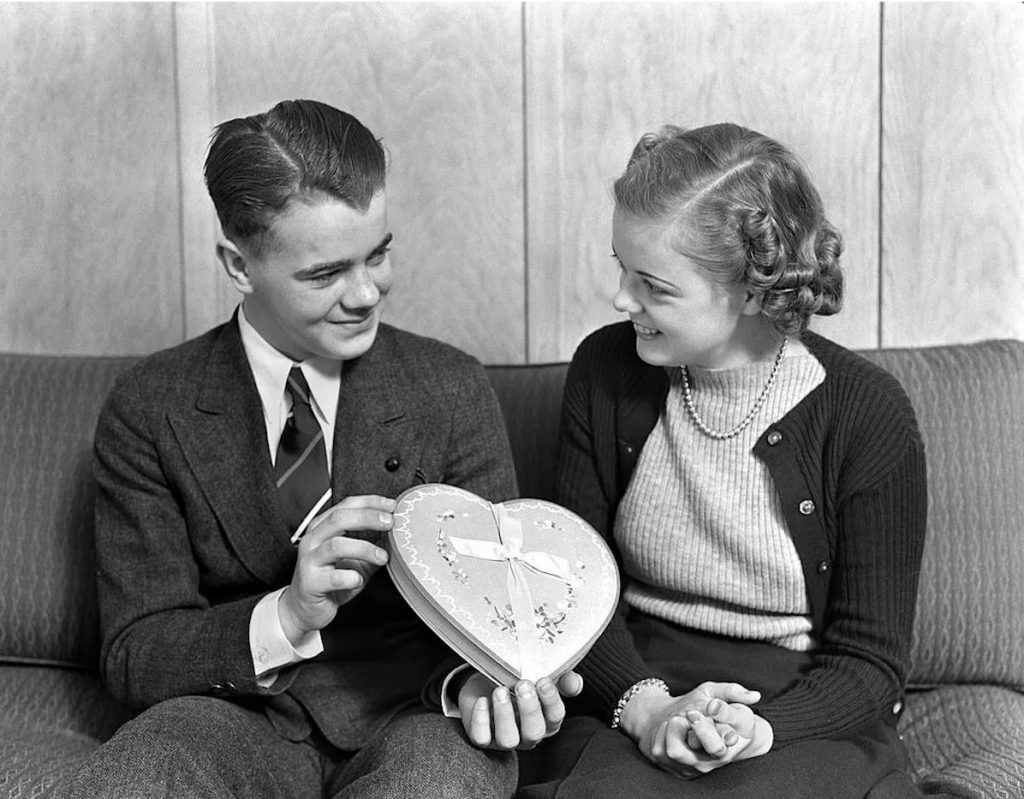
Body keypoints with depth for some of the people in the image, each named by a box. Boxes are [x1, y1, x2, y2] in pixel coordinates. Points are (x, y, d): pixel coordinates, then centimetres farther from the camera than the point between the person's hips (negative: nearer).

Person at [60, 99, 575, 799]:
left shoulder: (452, 389, 3)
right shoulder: (150, 410, 1)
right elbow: (133, 656, -1)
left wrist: (478, 677, -20)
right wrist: (287, 615, -21)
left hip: (413, 717, 0)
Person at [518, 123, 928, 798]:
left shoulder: (868, 414, -10)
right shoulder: (605, 370, 0)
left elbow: (870, 661, -5)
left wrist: (757, 731, -23)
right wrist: (647, 708, -16)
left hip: (808, 722, -2)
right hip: (629, 708, 3)